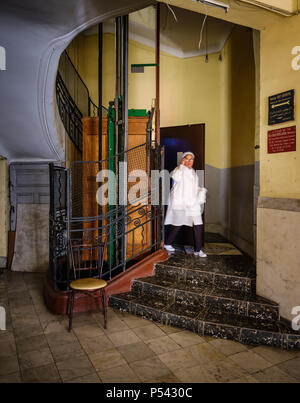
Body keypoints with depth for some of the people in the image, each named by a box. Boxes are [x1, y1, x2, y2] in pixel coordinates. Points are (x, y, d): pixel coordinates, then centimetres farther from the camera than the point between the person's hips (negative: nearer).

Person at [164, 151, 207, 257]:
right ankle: (167, 243, 26)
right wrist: (182, 165, -16)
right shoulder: (179, 169, -3)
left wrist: (202, 190, 11)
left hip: (192, 203, 6)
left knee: (198, 225, -3)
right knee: (177, 225, 4)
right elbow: (176, 177, -27)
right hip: (180, 202, -6)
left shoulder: (193, 172, 19)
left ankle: (197, 250, 6)